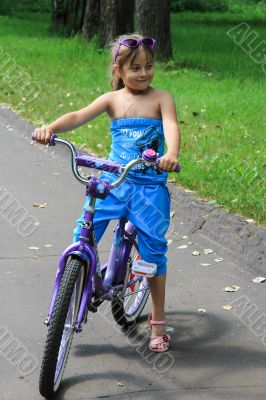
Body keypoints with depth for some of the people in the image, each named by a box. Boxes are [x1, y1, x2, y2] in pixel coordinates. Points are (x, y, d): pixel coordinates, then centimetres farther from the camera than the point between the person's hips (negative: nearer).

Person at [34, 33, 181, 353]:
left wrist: (171, 153, -37)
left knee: (153, 248, -1)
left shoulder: (161, 98, 1)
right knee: (83, 233, -13)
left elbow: (171, 126, -15)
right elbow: (79, 116, -6)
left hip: (150, 185, -2)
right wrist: (50, 128, -26)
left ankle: (158, 321, 13)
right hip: (113, 180, 2)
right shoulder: (112, 100, 6)